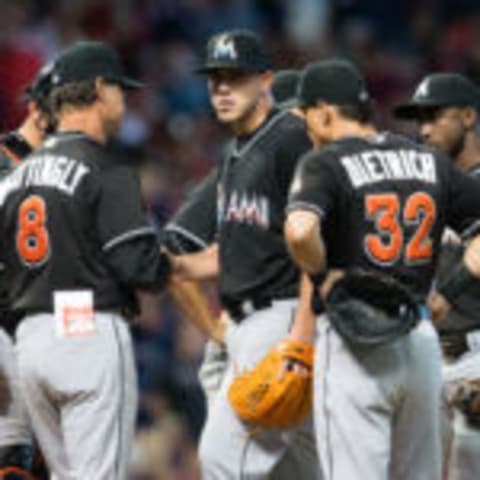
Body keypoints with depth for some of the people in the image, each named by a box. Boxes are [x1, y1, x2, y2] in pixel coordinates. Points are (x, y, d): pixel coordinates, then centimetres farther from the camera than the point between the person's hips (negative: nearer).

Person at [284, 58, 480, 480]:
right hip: (422, 339, 6)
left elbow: (300, 230, -26)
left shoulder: (326, 163, -7)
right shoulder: (430, 161, 11)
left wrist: (321, 274, -9)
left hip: (355, 342, -6)